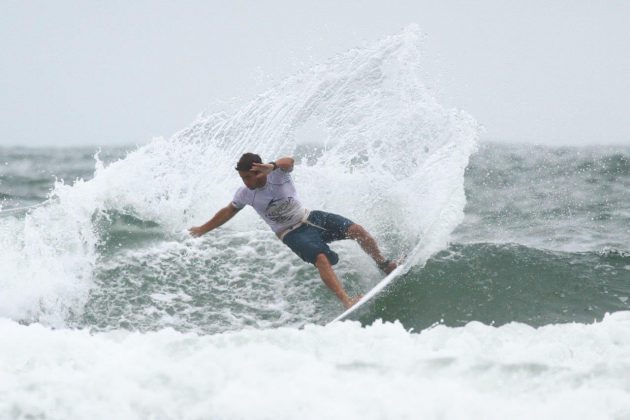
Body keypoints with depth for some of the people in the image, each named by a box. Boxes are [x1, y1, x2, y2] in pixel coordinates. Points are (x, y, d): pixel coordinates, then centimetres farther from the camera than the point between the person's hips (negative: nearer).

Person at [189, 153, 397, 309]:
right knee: (321, 259, -30)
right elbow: (228, 211, 14)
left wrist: (272, 167, -63)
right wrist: (203, 229, 22)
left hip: (310, 218, 1)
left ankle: (384, 264, 9)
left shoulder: (277, 175, -14)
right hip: (292, 234, -1)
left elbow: (288, 162, -39)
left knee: (356, 230, -15)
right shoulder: (245, 194, -4)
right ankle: (346, 300, -42)